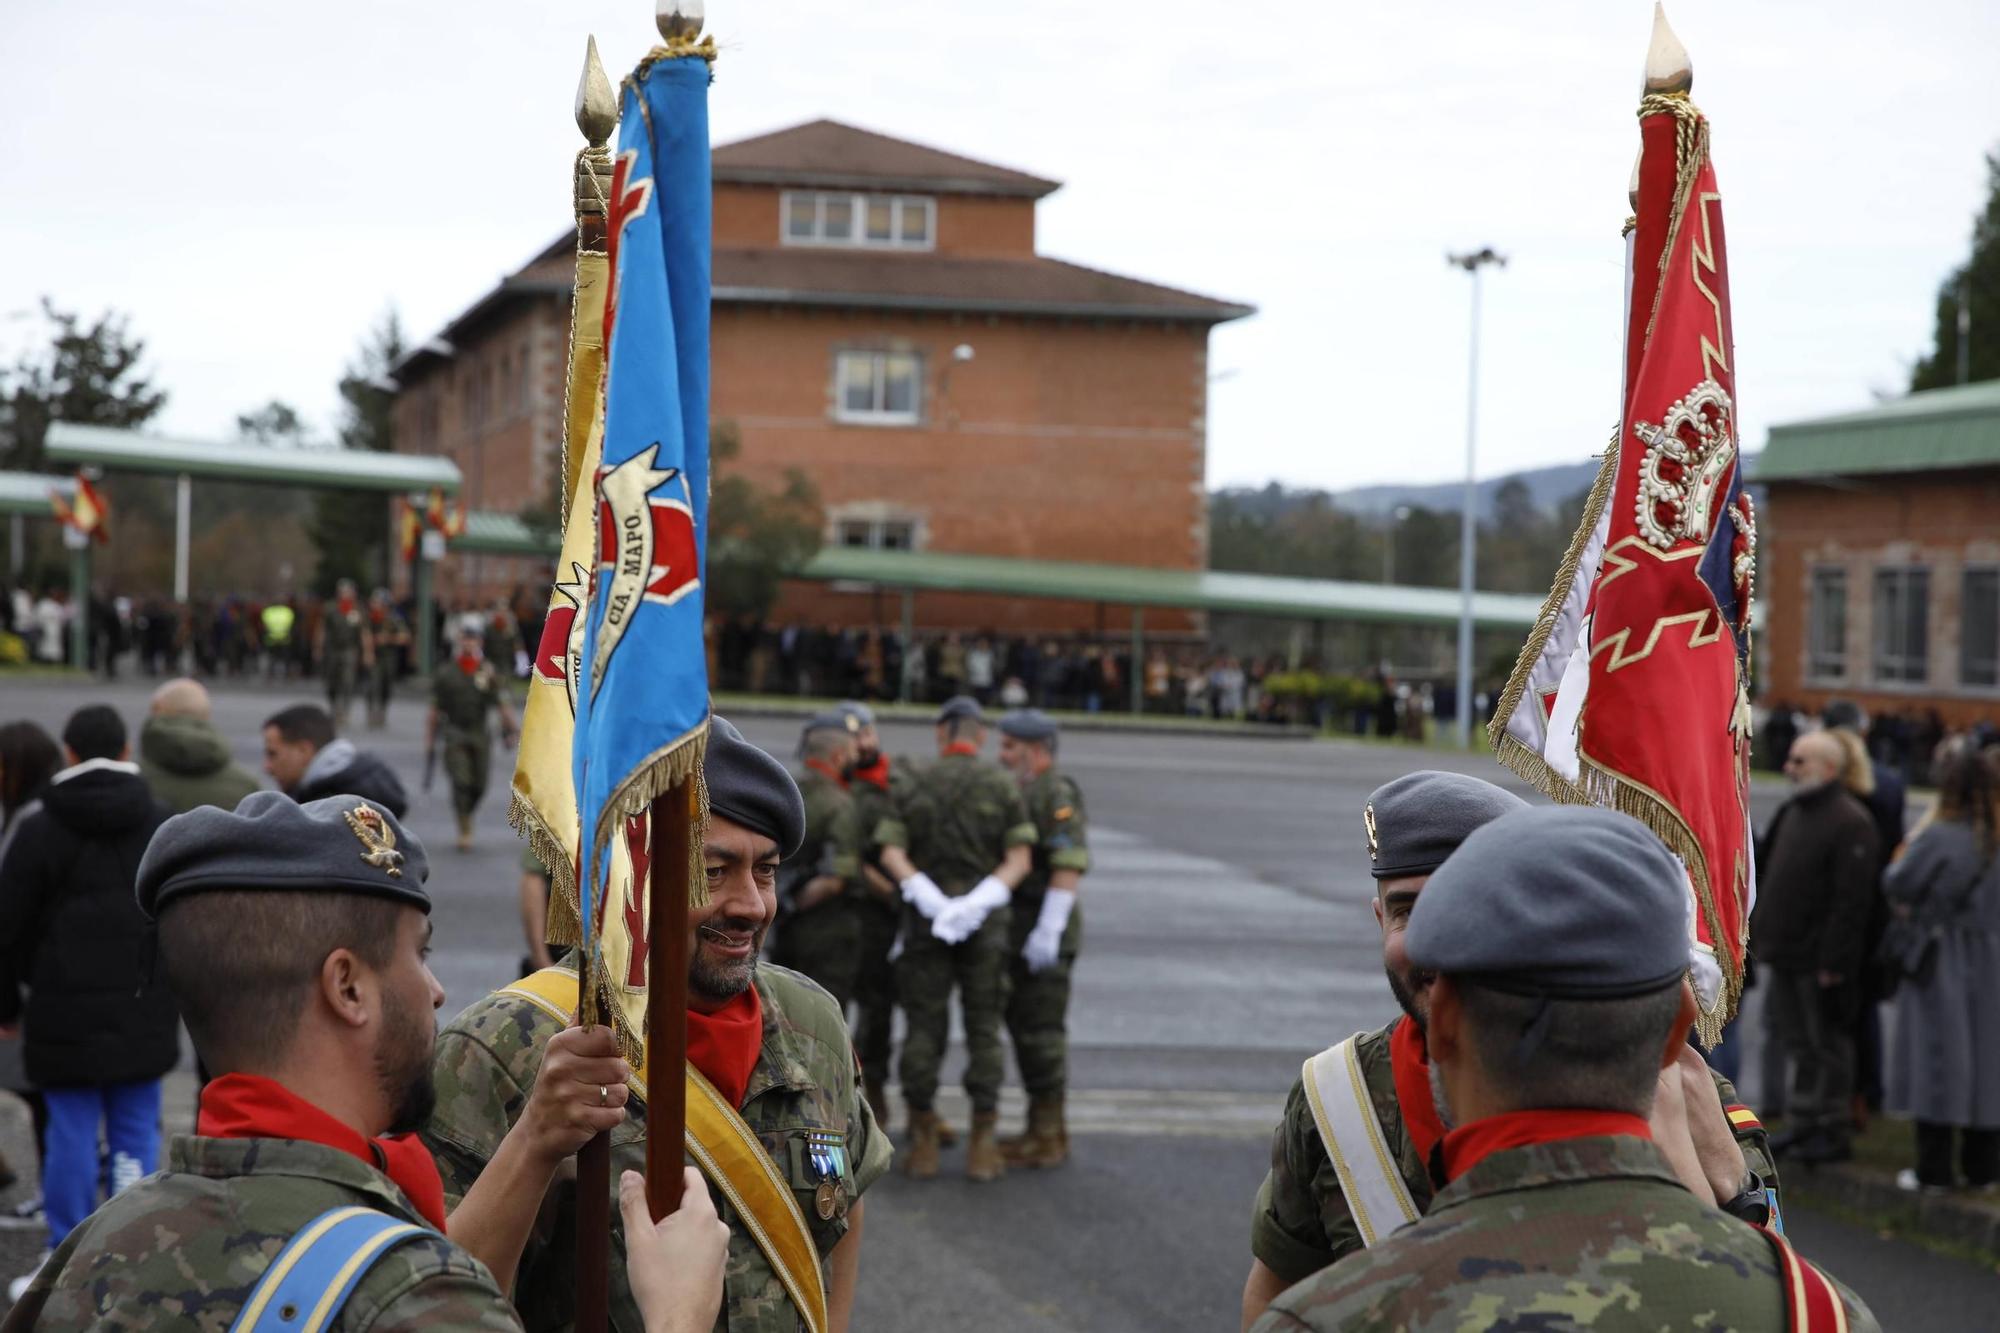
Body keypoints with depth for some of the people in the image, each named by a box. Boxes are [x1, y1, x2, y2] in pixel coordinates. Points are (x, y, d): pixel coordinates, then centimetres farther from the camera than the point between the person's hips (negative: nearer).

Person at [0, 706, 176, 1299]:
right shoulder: (162, 823, 5)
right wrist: (169, 992, 16)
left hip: (66, 1009, -3)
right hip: (143, 1009, 3)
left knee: (72, 1132, 2)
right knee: (135, 1130, 7)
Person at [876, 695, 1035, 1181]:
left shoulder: (916, 785, 2)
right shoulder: (1002, 786, 0)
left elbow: (891, 853, -8)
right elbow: (1020, 859, -8)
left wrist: (929, 899, -15)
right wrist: (979, 901, -15)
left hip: (926, 918, 1)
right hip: (985, 921, -1)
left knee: (924, 1028, 6)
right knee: (984, 1030, 5)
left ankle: (922, 1142, 7)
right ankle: (983, 1147, 3)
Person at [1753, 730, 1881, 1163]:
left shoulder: (1850, 823, -16)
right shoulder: (1792, 812, 12)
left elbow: (1852, 900, -20)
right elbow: (1768, 873, 19)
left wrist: (1834, 960, -21)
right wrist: (1762, 936, 15)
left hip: (1820, 960, -9)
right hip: (1784, 951, 9)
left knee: (1827, 1045, 1)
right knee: (1795, 1039, 16)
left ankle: (1834, 1131, 10)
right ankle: (1804, 1121, 26)